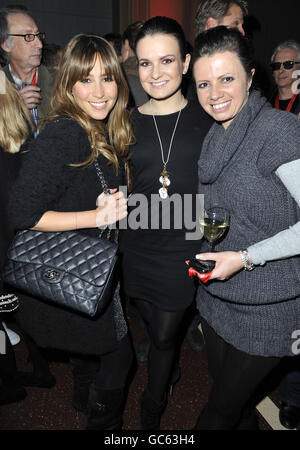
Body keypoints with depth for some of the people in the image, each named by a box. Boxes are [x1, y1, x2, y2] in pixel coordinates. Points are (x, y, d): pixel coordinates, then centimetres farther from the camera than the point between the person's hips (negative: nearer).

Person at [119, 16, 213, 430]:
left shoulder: (207, 119, -4)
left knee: (164, 336, 12)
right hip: (137, 250, 2)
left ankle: (152, 415, 40)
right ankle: (169, 370, 57)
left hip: (184, 250, -2)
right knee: (153, 328, 22)